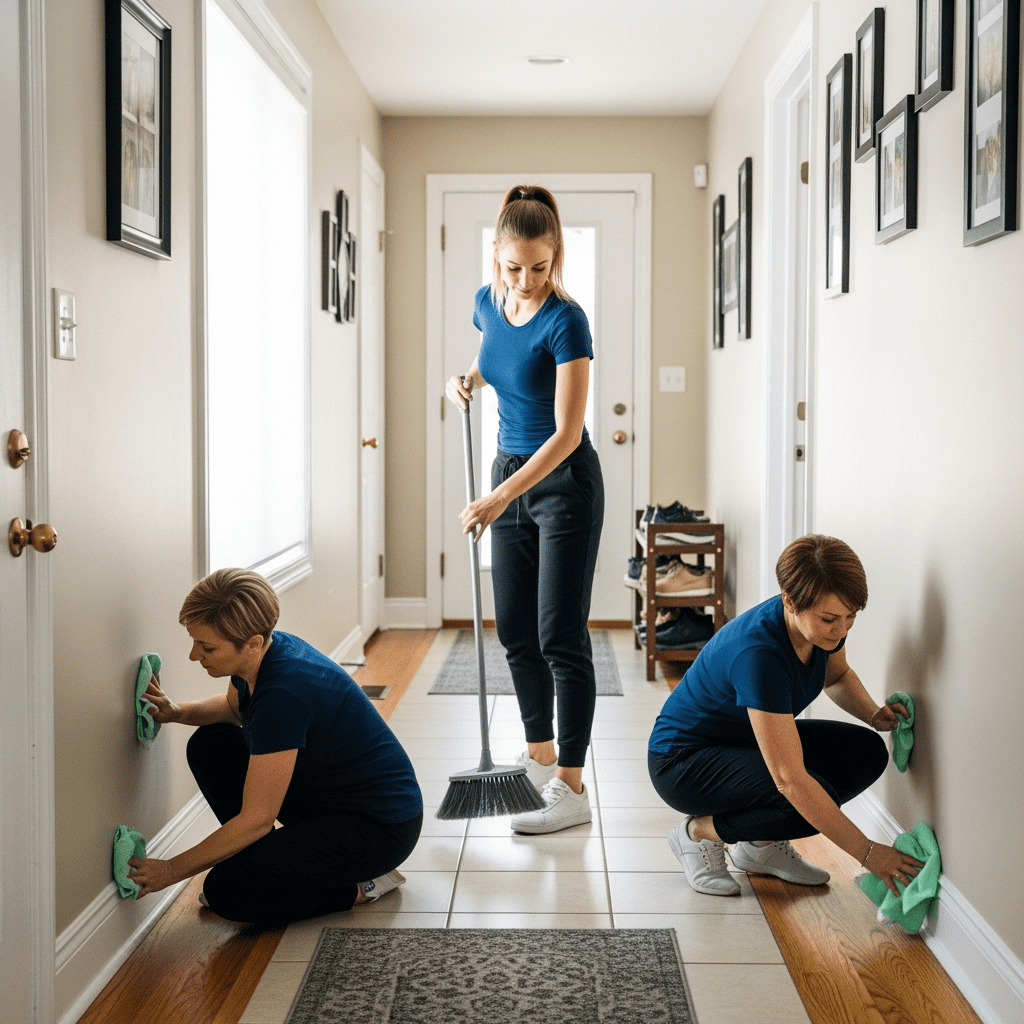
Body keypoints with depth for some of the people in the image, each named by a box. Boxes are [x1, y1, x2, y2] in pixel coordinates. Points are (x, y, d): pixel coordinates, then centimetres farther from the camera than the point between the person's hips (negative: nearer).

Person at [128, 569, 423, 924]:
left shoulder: (283, 692, -32)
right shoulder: (259, 657, -6)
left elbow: (256, 820, -27)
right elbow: (234, 706, 21)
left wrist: (171, 870, -18)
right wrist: (177, 712, 0)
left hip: (381, 826, -9)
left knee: (227, 892, -18)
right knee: (210, 746, 4)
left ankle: (361, 885, -2)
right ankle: (272, 858, 10)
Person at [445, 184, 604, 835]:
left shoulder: (565, 322, -21)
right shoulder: (488, 301, 0)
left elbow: (567, 432, -24)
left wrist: (501, 499, -30)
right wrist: (468, 379, 2)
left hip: (565, 483, -7)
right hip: (512, 471, 7)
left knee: (560, 637, -8)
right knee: (515, 630, 11)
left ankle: (572, 790, -3)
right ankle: (540, 756, 27)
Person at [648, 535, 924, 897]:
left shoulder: (824, 623, -14)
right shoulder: (758, 653, -37)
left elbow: (836, 675, 13)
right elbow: (790, 780, -37)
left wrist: (874, 714, -8)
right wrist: (868, 854, -34)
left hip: (748, 743, 8)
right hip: (684, 760, -8)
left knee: (867, 750, -9)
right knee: (813, 797, -29)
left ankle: (761, 844, 5)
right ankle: (701, 832, -4)